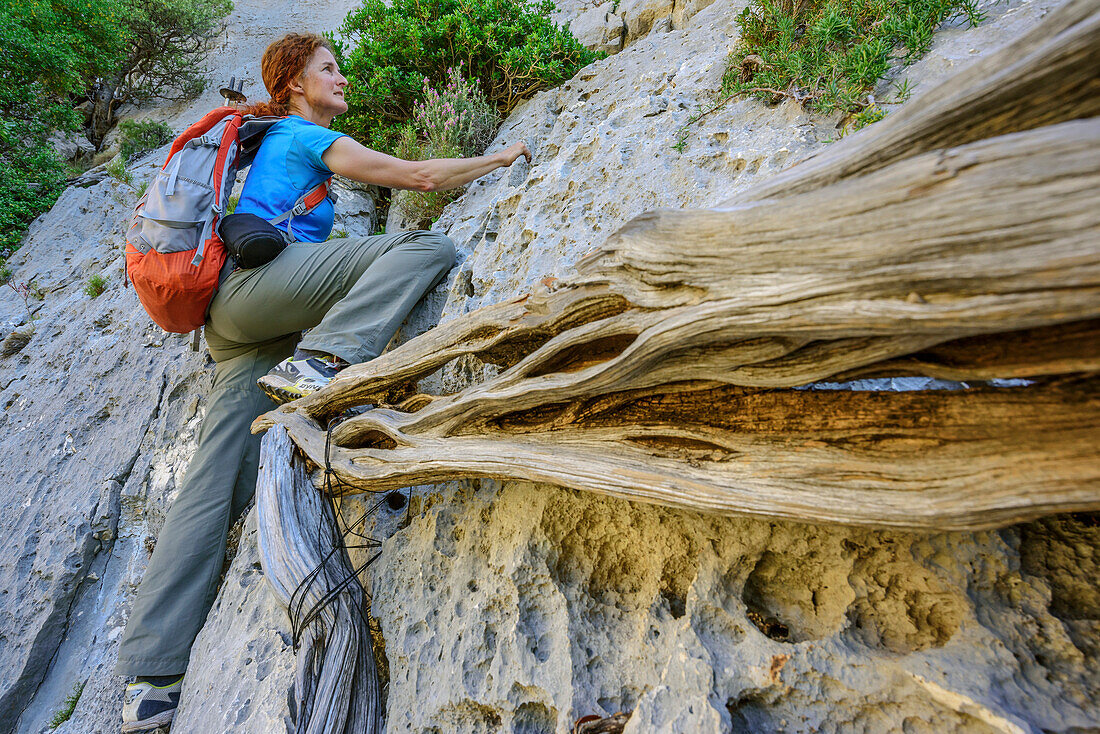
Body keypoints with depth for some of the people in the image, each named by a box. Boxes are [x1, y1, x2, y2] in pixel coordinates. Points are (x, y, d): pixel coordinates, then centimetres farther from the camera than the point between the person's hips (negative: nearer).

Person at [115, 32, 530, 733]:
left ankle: (151, 677, -2)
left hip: (231, 323, 9)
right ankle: (319, 359, -33)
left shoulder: (270, 139, 34)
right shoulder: (312, 139, 7)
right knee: (430, 246, -17)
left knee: (216, 484, -2)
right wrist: (501, 156, 16)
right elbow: (422, 176, 4)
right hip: (260, 277, -9)